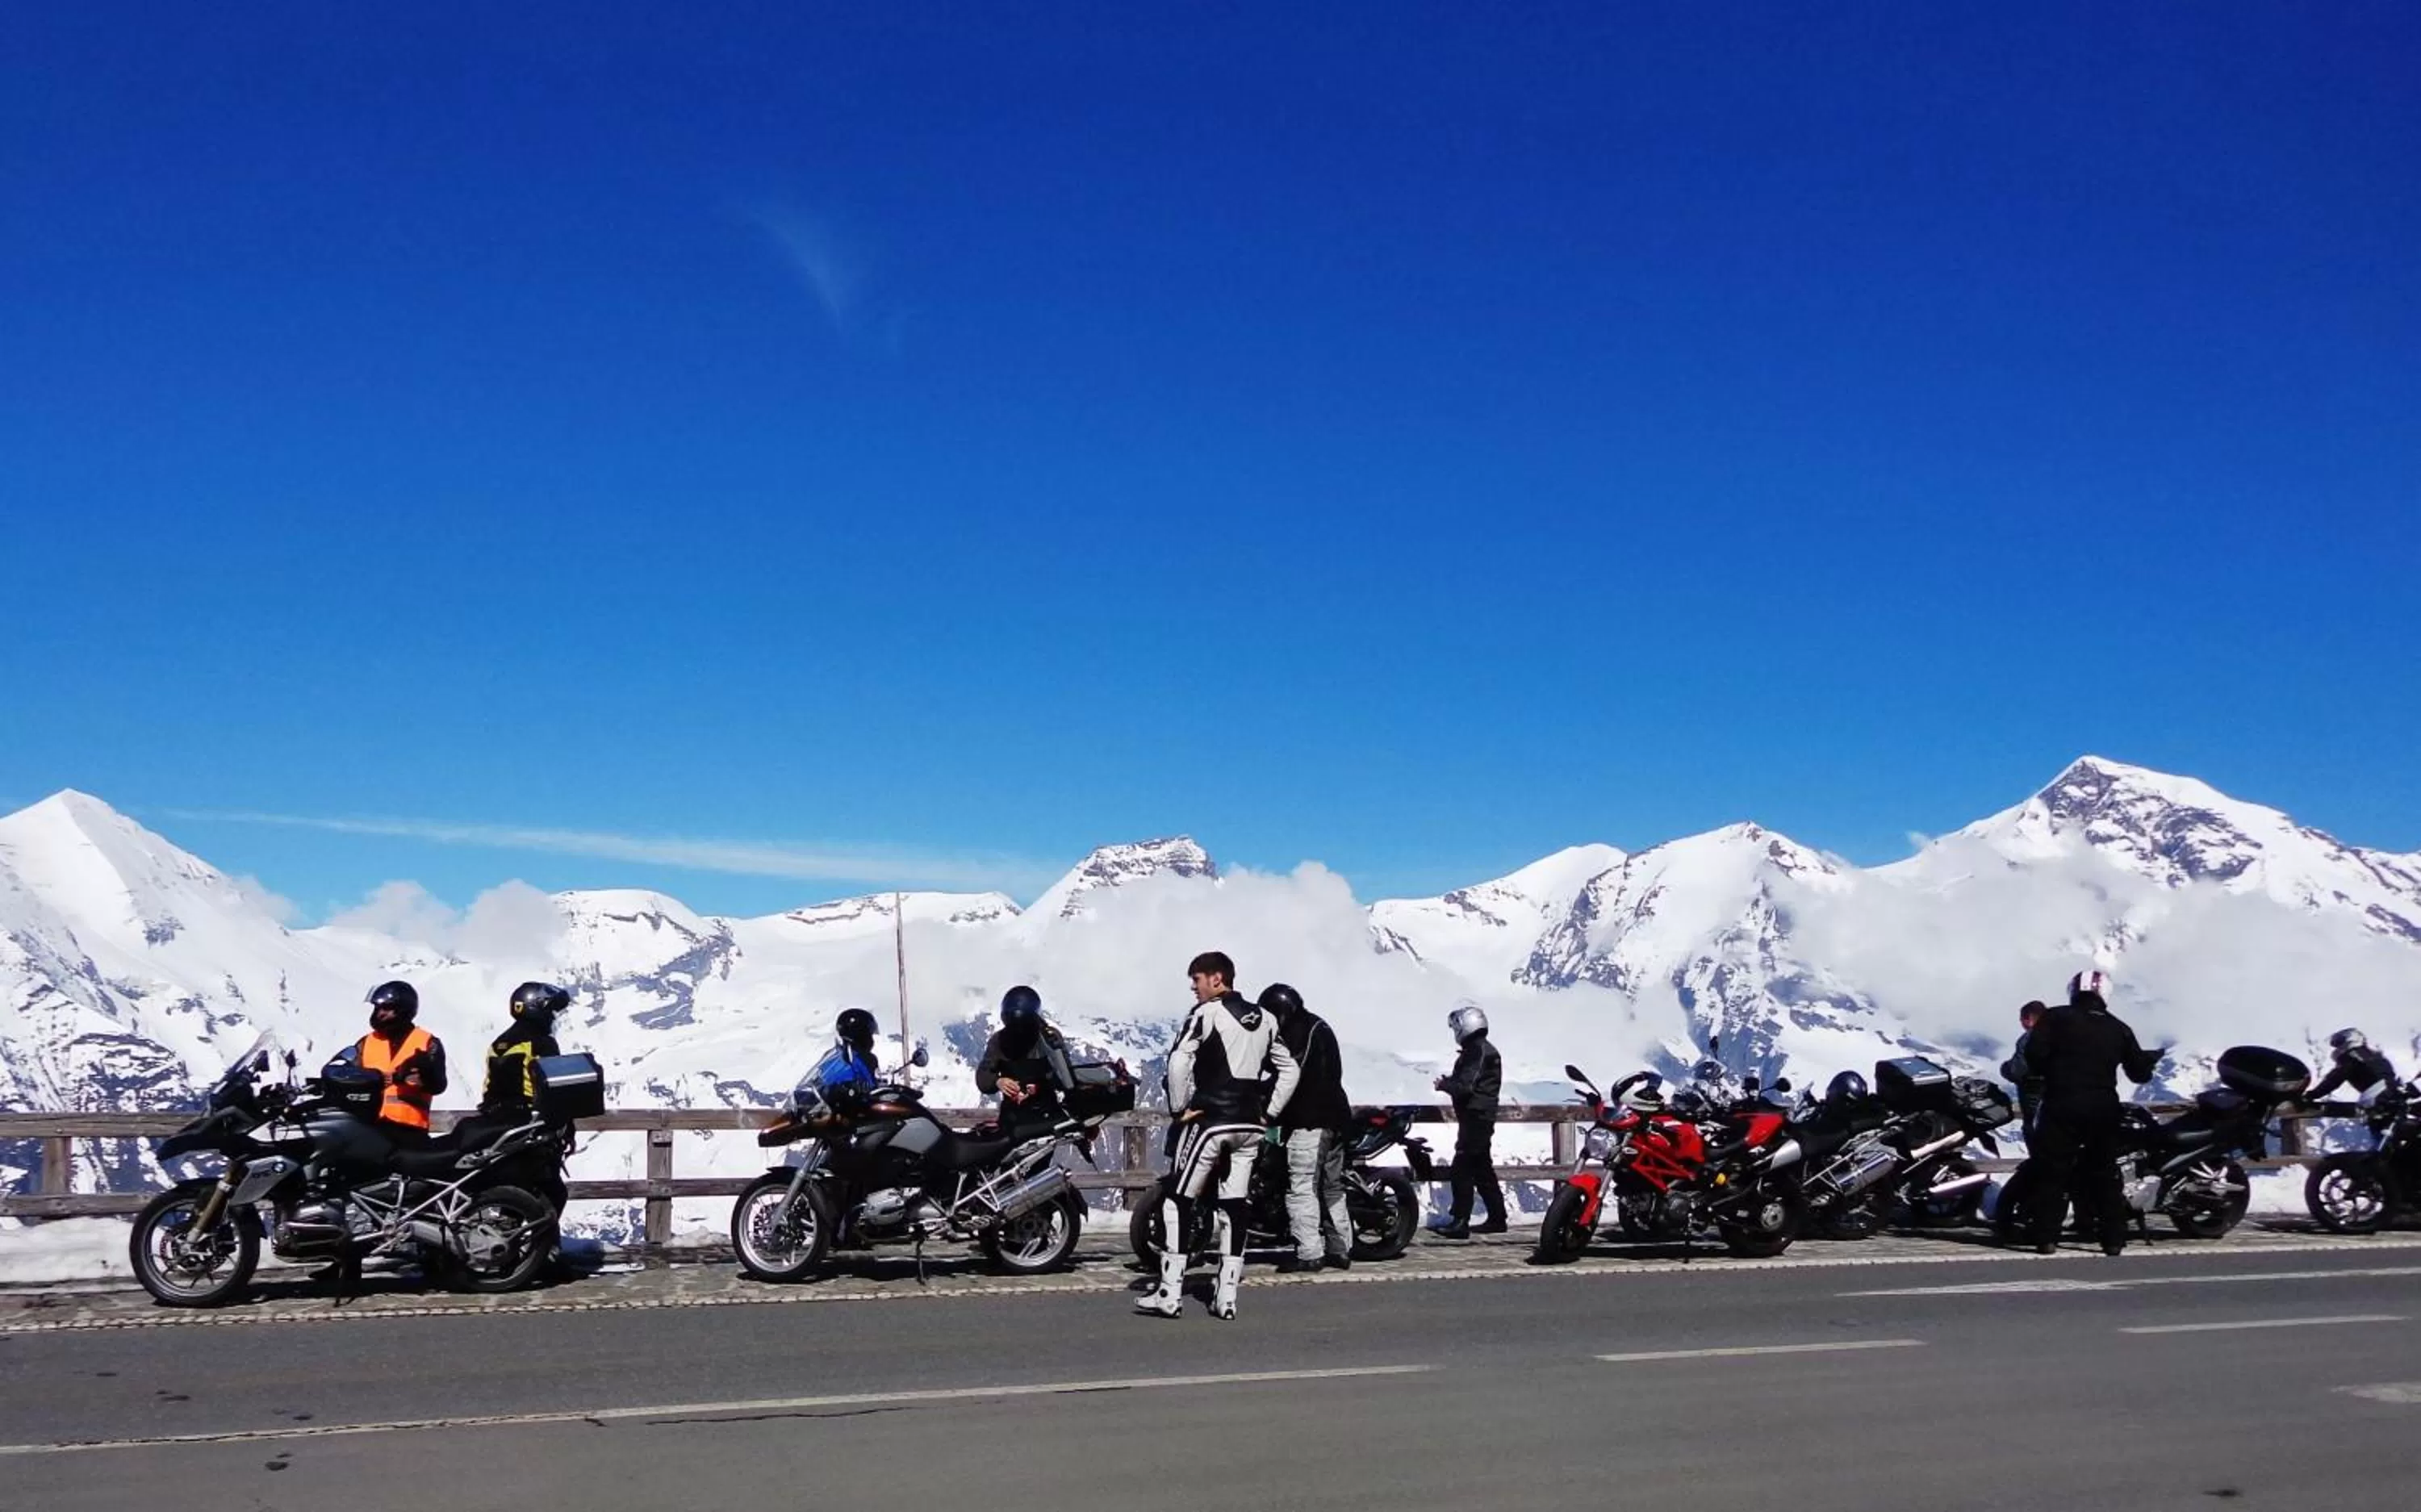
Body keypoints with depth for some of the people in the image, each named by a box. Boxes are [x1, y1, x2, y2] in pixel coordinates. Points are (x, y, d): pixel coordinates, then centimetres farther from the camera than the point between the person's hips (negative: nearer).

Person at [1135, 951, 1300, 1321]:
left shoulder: (1206, 1013, -7)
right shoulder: (1264, 1019, 14)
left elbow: (1178, 1061, -18)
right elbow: (1289, 1069, 17)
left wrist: (1178, 1109, -9)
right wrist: (1268, 1113, 15)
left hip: (1211, 1121, -6)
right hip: (1250, 1126, 6)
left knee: (1178, 1201, 0)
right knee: (1234, 1206, 9)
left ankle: (1169, 1294, -3)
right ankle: (1226, 1297, 8)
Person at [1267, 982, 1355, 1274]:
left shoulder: (1295, 1032, -9)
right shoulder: (1321, 1027, 20)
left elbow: (1291, 1077, -15)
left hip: (1308, 1120, -10)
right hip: (1336, 1115, 10)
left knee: (1301, 1187, -10)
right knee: (1333, 1186, 15)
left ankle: (1308, 1253, -13)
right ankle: (1341, 1250, 17)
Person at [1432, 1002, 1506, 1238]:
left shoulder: (1476, 1052, -16)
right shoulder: (1485, 1050, 16)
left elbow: (1465, 1087, -22)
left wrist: (1444, 1084, -7)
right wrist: (1450, 1081, 10)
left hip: (1474, 1118, -11)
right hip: (1482, 1118, 11)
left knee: (1462, 1169, -11)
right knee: (1482, 1169, 16)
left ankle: (1459, 1222, -13)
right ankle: (1497, 1218, 22)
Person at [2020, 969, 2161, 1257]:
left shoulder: (2055, 1019, -1)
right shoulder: (2118, 1028, 8)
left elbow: (2033, 1053, -13)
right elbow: (2138, 1071, 12)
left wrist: (2046, 1072, 7)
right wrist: (2149, 1063, 34)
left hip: (2061, 1104, -3)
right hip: (2103, 1108, 3)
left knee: (2052, 1172, 1)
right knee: (2105, 1174, 13)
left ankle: (2047, 1237, -5)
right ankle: (2114, 1238, 11)